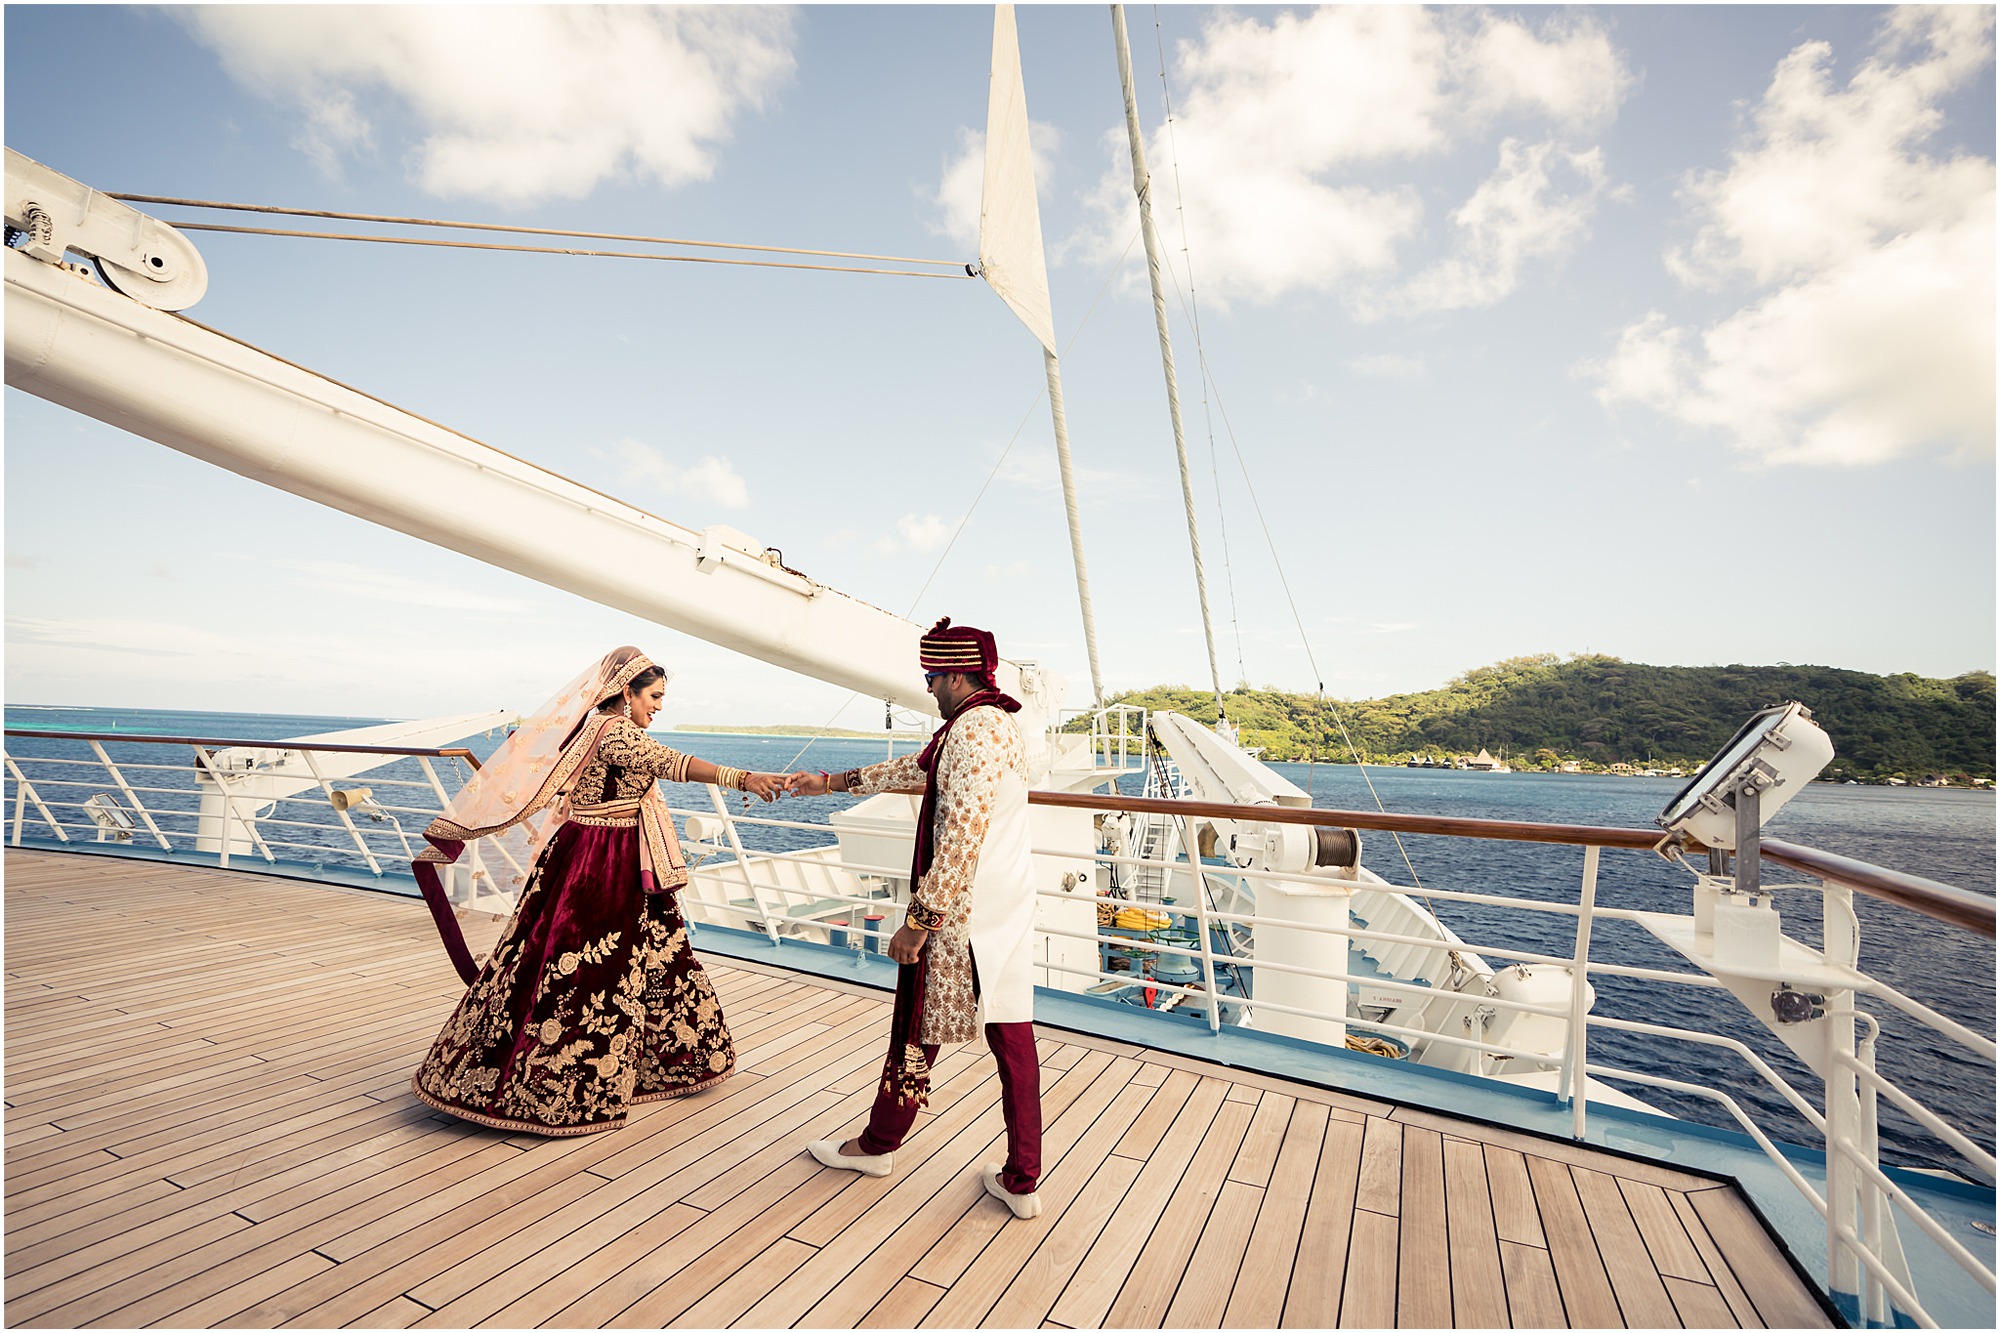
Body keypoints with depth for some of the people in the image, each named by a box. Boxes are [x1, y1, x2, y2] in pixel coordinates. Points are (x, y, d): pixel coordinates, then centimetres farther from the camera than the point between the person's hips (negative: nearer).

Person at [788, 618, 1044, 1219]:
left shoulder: (971, 732, -19)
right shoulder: (998, 724, 13)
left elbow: (959, 841, -26)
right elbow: (912, 768, 22)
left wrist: (918, 920, -19)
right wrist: (829, 782, 27)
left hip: (962, 917, -9)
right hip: (1010, 912, 9)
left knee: (919, 1033, 13)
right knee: (1013, 1040, 13)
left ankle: (877, 1146, 36)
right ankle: (1021, 1182, 25)